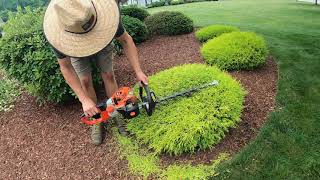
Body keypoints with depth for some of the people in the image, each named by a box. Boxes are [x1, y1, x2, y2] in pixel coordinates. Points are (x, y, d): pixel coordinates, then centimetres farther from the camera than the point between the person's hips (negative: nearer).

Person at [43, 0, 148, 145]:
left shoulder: (105, 13, -43)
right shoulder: (56, 34, -42)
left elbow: (125, 40, -28)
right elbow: (66, 67, -29)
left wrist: (138, 72, -34)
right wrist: (85, 100, -35)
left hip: (102, 42, 1)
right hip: (74, 47, 0)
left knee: (108, 75, -5)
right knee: (85, 81, -6)